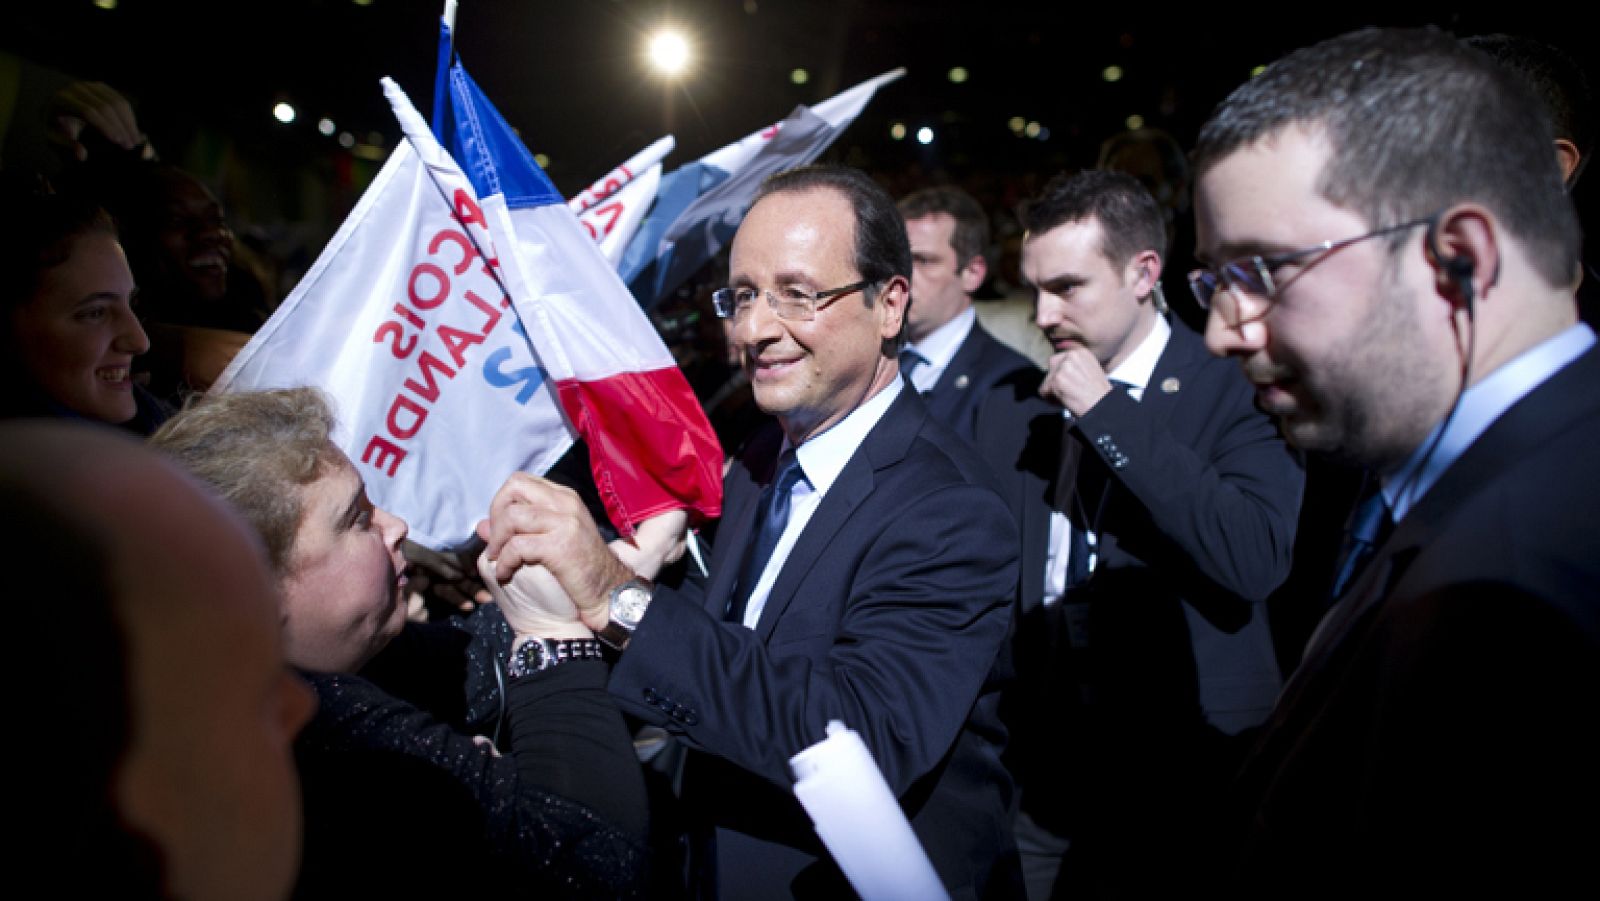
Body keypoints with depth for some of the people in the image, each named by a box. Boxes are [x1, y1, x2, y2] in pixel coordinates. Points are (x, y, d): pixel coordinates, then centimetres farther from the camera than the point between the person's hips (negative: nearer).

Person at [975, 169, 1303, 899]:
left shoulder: (1235, 393, -8)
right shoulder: (1007, 407, 6)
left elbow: (1258, 558, -23)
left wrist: (1110, 415, -20)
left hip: (1183, 788, -4)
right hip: (1034, 784, 4)